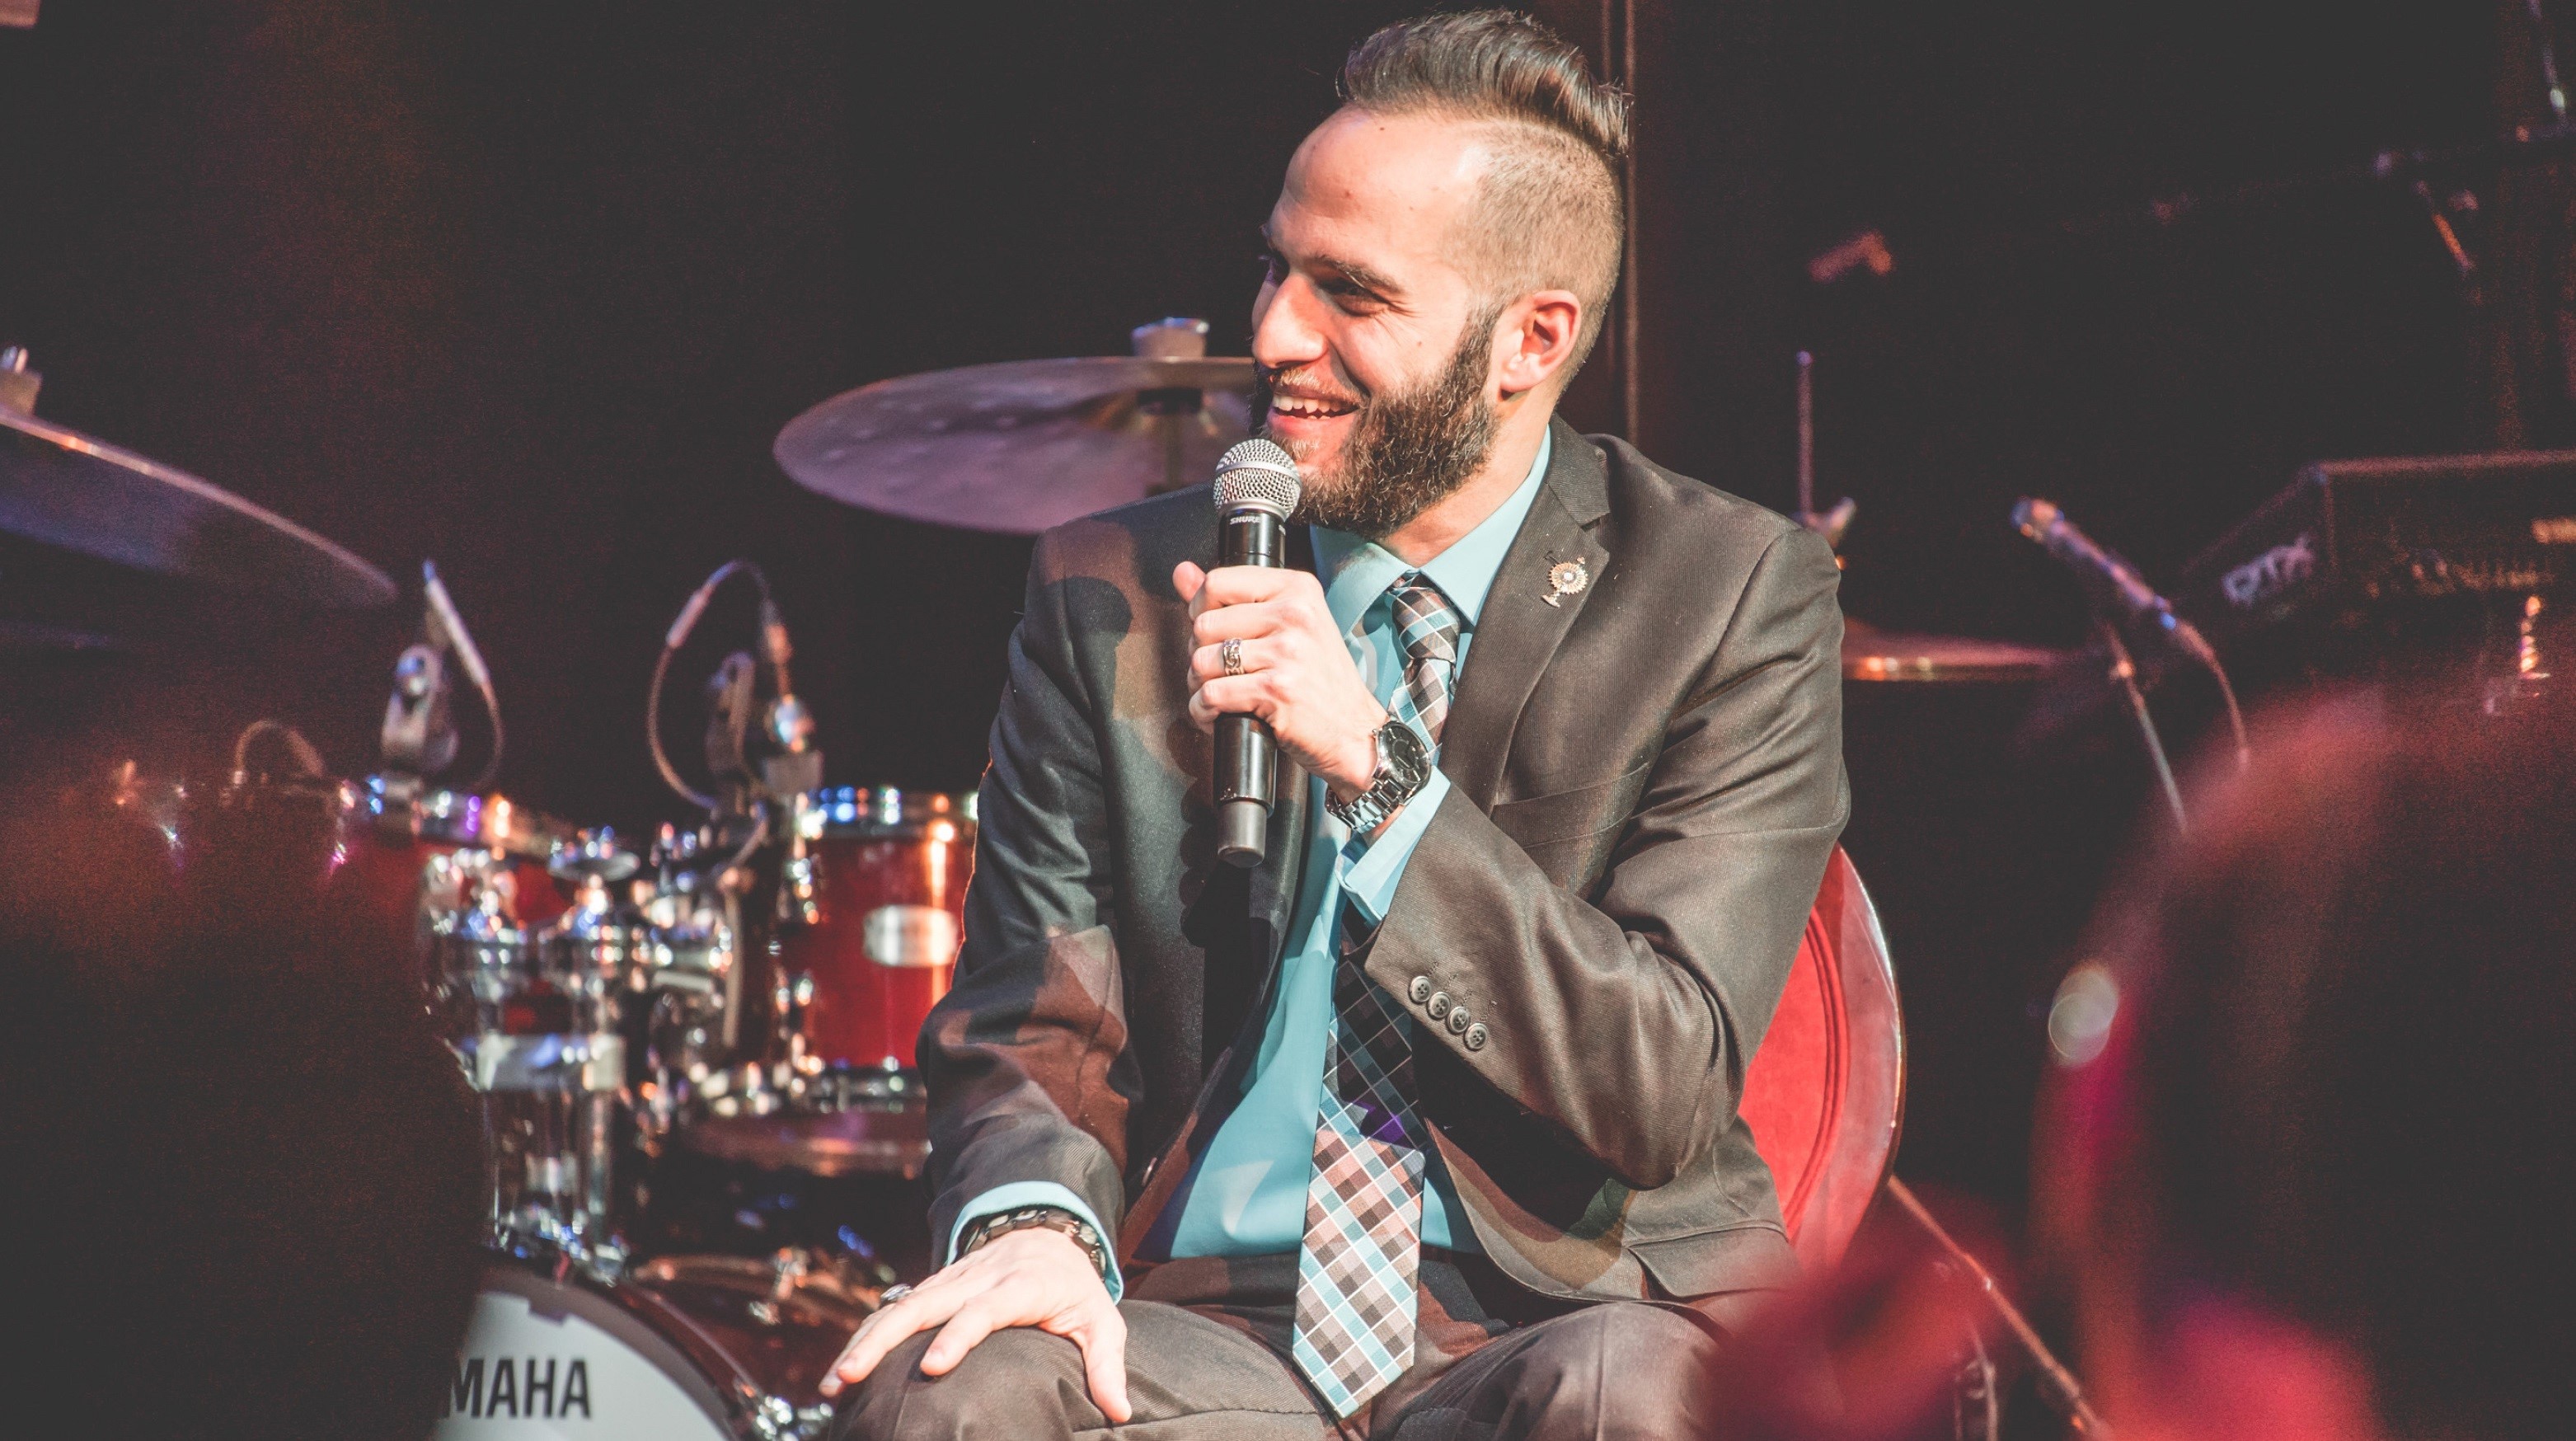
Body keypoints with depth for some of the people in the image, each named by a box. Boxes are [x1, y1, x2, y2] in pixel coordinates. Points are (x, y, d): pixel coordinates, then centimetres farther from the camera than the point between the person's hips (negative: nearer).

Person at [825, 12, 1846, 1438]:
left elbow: (1669, 1096, -10)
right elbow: (1034, 1013, 5)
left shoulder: (1731, 599, -2)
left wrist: (1378, 770, -20)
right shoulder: (1113, 593, 6)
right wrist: (1032, 1216, -19)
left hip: (1563, 1313, -1)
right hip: (1203, 1323, 2)